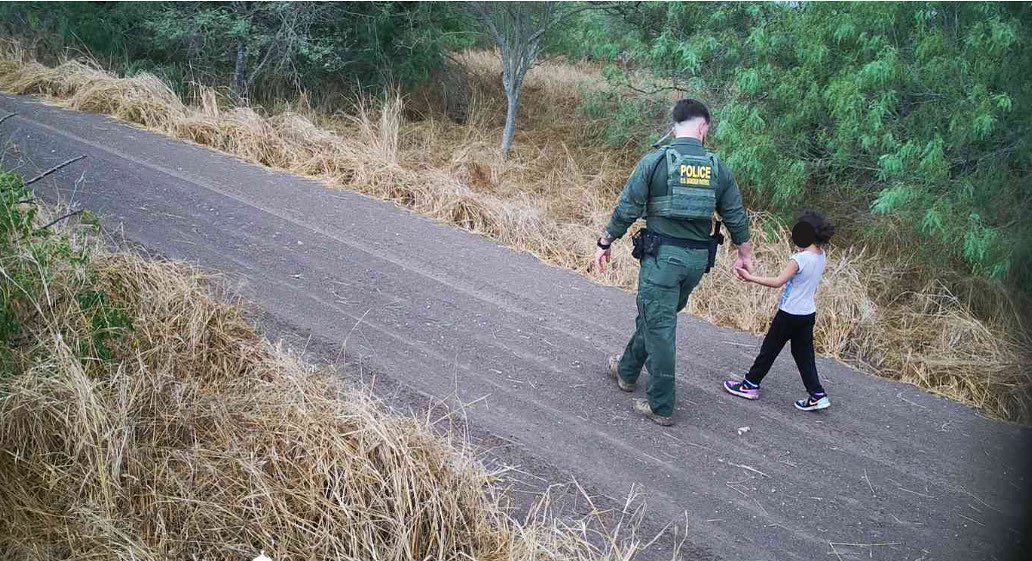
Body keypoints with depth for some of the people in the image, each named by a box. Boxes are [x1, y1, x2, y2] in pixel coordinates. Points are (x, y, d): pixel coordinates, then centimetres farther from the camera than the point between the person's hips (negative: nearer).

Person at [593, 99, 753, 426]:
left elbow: (627, 208, -7)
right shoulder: (718, 168, 3)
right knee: (655, 316, 23)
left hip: (662, 254, -4)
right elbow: (736, 216, 9)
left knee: (659, 327, 2)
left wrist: (605, 243, 5)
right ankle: (627, 370, 42)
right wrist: (744, 253, 24)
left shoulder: (655, 161, -7)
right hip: (698, 260, 5)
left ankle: (660, 407, 8)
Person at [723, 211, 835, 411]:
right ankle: (817, 395, 10)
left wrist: (750, 277, -24)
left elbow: (778, 282, -26)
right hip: (808, 313, 7)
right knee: (803, 354, 13)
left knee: (769, 349, 7)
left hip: (789, 314, -7)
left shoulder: (800, 258, -23)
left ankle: (750, 384, 20)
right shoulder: (821, 256, 2)